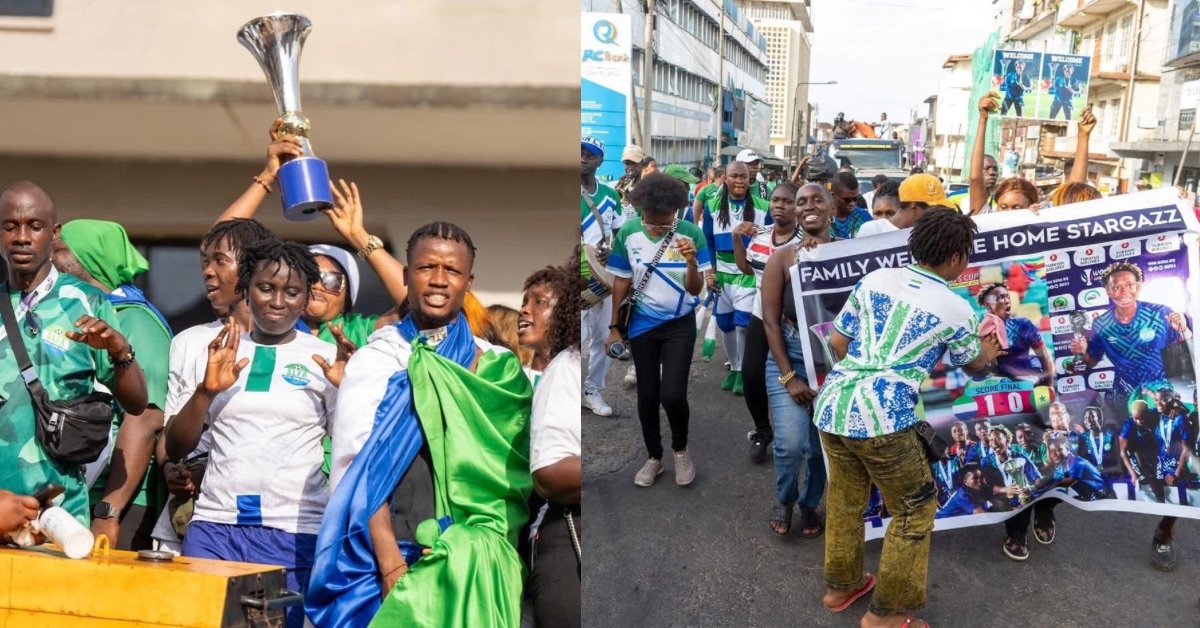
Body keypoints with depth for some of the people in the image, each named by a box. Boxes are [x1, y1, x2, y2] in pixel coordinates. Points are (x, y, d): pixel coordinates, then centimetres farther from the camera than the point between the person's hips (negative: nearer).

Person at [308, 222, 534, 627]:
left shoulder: (495, 367, 6)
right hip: (400, 552, -2)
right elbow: (359, 470, -9)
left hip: (479, 561, 2)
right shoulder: (376, 359, -2)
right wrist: (393, 568, -18)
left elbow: (511, 467, 4)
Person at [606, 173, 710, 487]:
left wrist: (691, 262, -32)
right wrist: (614, 327, 2)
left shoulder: (691, 234, -15)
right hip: (642, 325, 2)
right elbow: (621, 283, 0)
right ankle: (654, 457, 30)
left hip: (680, 324, -2)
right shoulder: (627, 234, -11)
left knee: (672, 395, -12)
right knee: (647, 396, 9)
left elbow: (695, 290, -13)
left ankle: (680, 449, 18)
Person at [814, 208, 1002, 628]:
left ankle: (840, 585, 43)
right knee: (915, 509, 15)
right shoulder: (957, 310, 3)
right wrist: (990, 351, 47)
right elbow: (973, 365, 24)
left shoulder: (874, 279, 12)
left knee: (845, 498, 25)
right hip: (882, 417, -6)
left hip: (831, 403, 6)